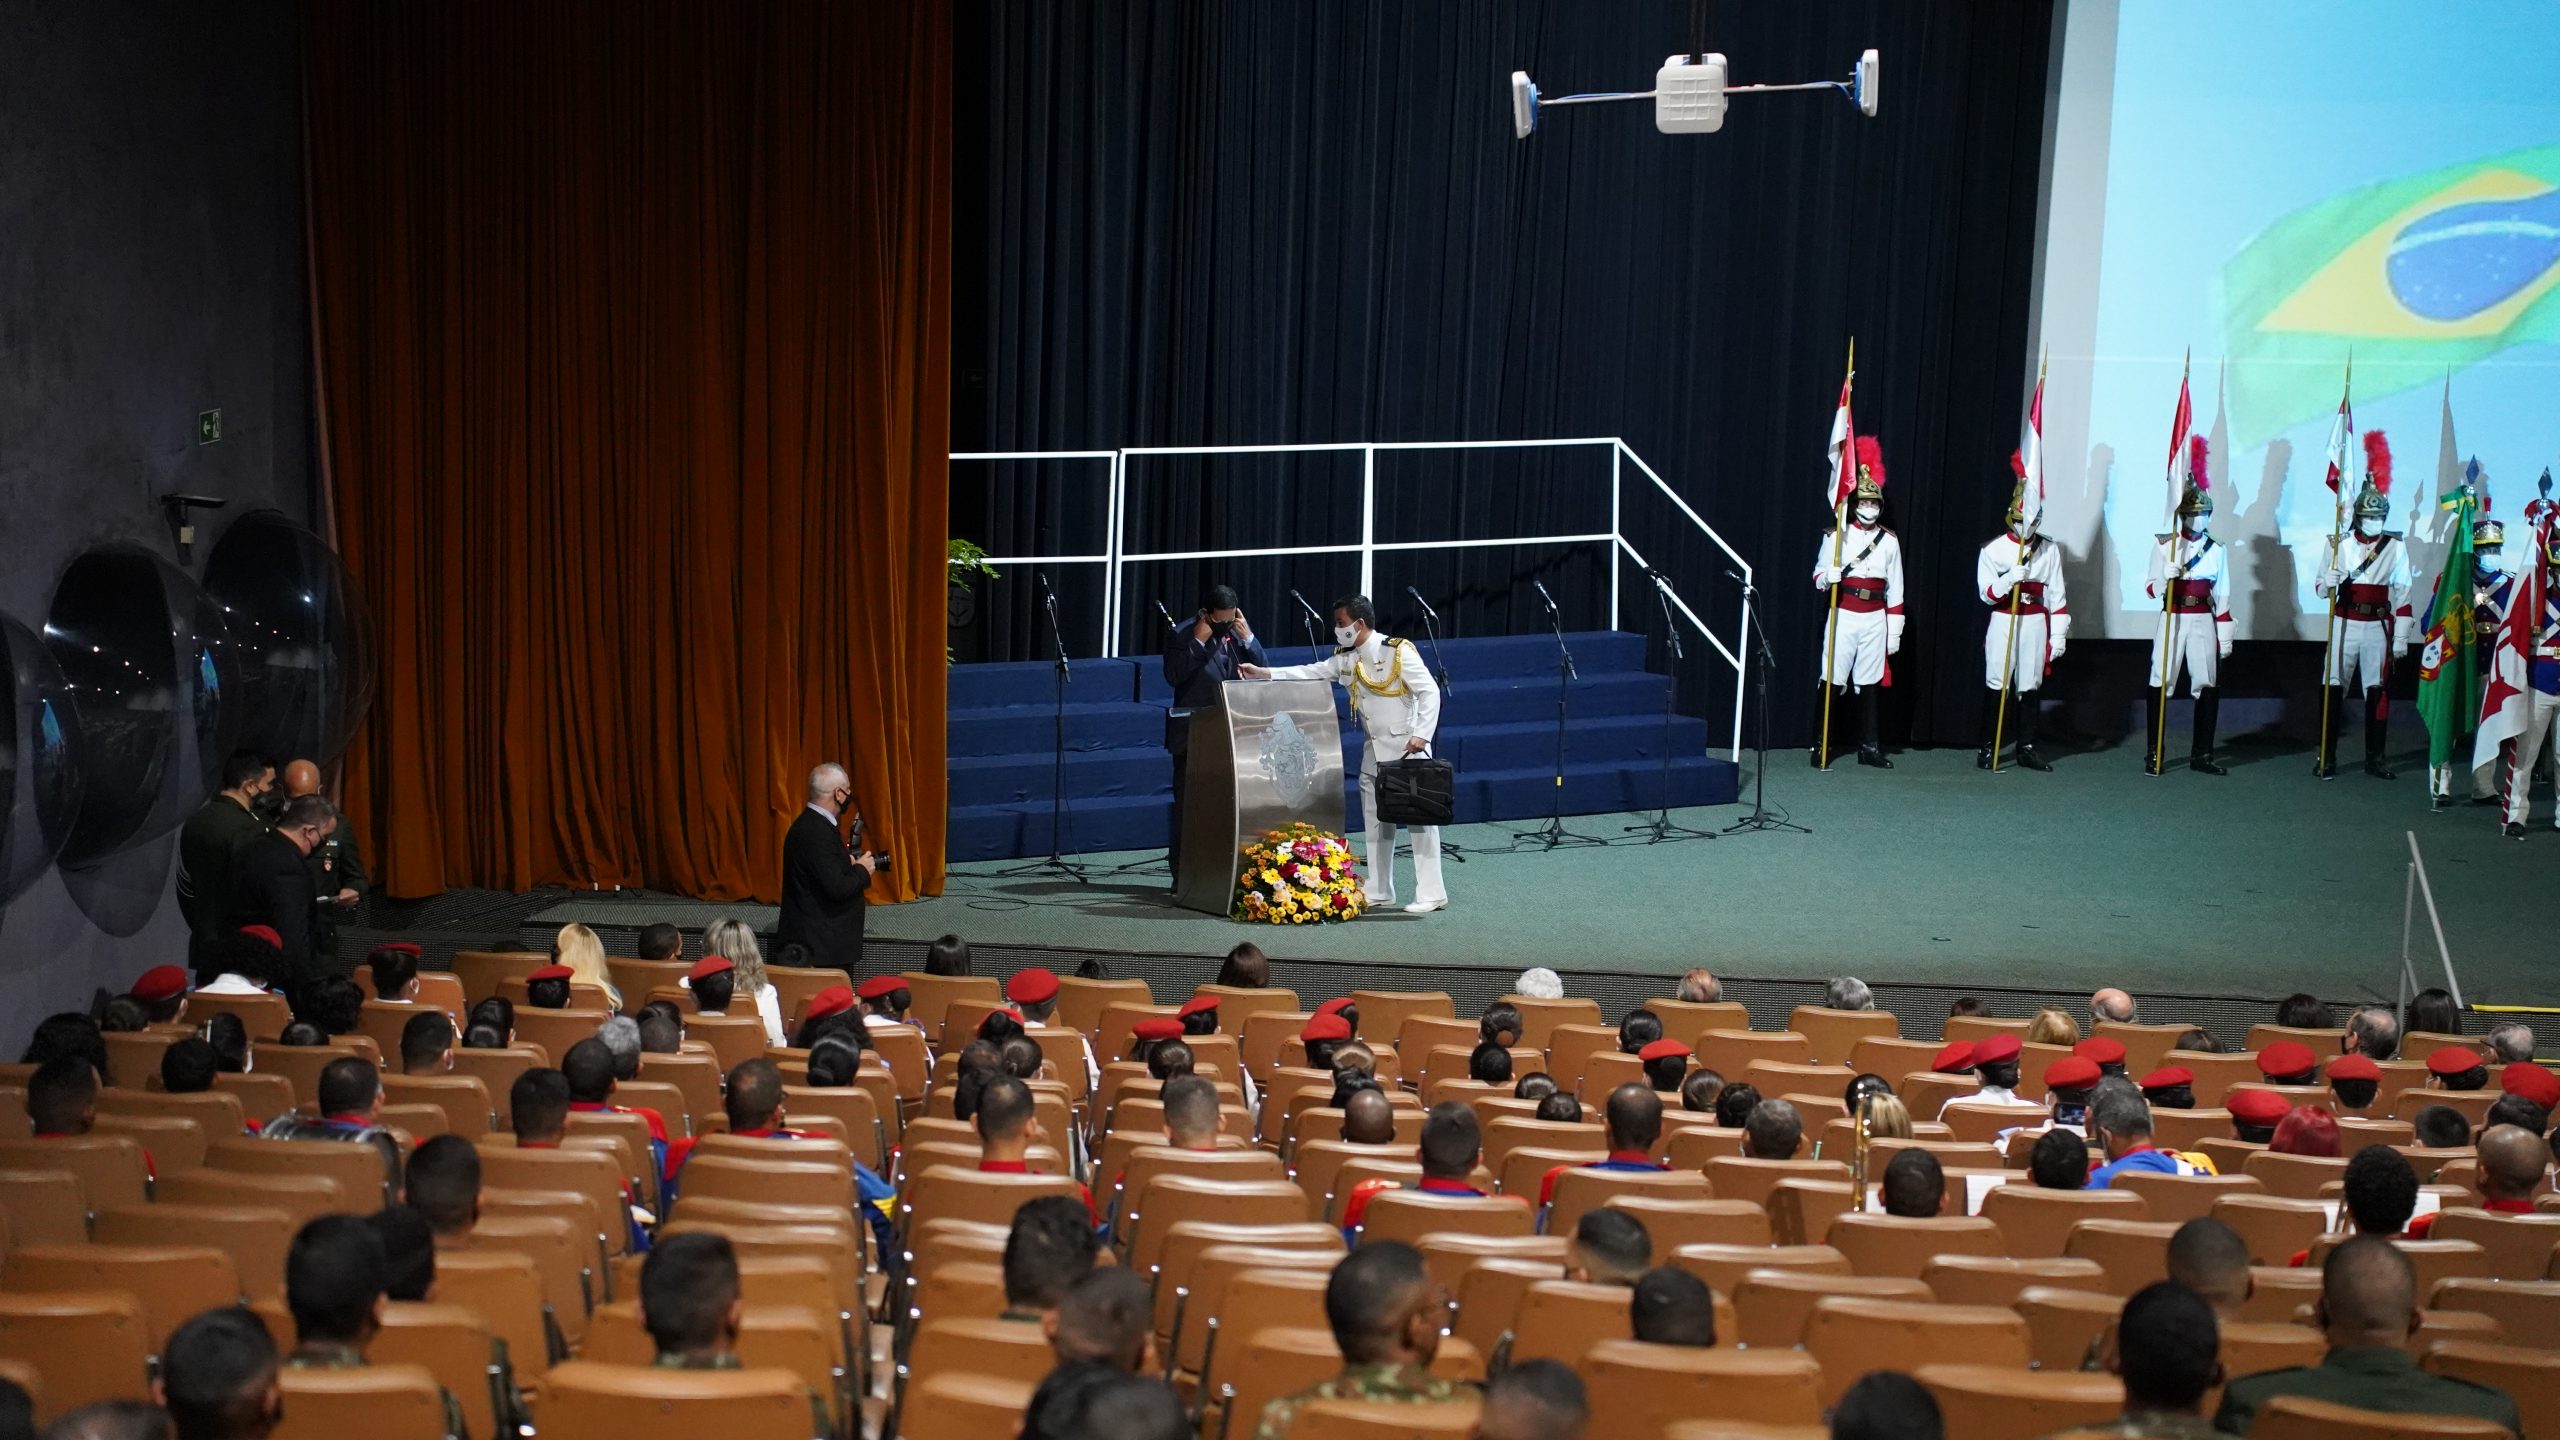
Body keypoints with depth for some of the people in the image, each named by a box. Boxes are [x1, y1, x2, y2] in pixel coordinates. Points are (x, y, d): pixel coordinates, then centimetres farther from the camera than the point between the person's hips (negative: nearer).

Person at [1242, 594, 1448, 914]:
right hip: (1373, 753, 8)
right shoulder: (1346, 660, 8)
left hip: (1407, 750, -8)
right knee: (1376, 823, 10)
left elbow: (1430, 692, -14)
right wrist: (1265, 673, 0)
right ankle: (1379, 891, 18)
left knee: (1419, 819, -7)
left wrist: (1422, 735, -22)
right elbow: (1311, 673, 7)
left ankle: (1431, 894, -6)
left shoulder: (1398, 652, -13)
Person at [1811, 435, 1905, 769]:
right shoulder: (1837, 536, 0)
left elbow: (1895, 589, 10)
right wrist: (1828, 577, -22)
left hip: (1875, 620, 3)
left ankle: (1869, 747, 11)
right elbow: (1818, 576, 3)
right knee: (1831, 681, -4)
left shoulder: (1889, 540, 8)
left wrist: (1895, 631, 8)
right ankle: (1820, 746, 1)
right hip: (1843, 616, -2)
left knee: (1868, 684, 7)